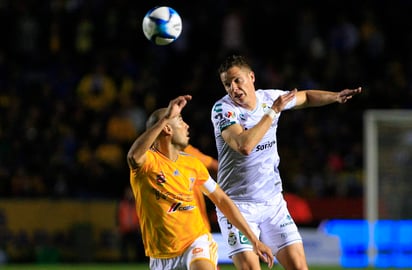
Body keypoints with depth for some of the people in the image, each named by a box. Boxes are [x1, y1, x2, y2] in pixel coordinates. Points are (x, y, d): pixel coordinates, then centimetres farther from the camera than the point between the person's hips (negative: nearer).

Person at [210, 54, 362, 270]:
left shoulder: (269, 98, 2)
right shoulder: (222, 109, -14)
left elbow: (306, 97, 24)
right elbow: (244, 146, -30)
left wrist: (335, 96, 7)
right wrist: (273, 111, -22)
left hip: (274, 202, 5)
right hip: (238, 205, -5)